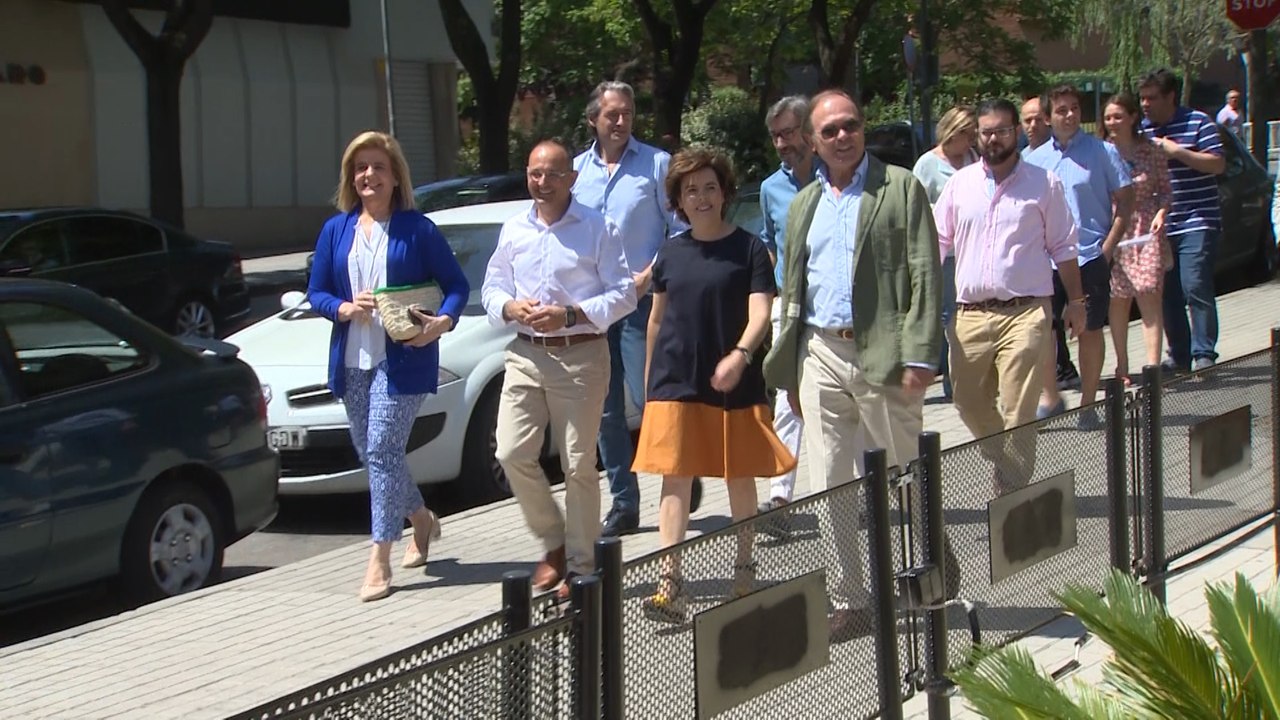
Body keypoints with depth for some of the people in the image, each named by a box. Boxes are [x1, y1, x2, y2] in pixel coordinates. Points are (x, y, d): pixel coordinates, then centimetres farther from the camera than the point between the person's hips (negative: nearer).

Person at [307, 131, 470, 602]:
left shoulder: (417, 229, -2)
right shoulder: (336, 230, 9)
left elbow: (456, 285, -1)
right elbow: (316, 292, 10)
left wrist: (443, 322, -20)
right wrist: (344, 308, -11)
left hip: (402, 358, -5)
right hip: (352, 360, 6)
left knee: (382, 450, -13)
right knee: (369, 453, 14)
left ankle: (380, 559, -8)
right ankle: (422, 520, 40)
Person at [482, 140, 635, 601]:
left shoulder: (598, 229, -2)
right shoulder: (513, 230, 13)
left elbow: (623, 295, -5)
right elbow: (491, 288, 16)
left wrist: (570, 315, -17)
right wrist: (511, 308, -7)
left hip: (581, 355, -4)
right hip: (525, 355, 4)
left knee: (579, 465, 0)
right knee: (513, 454, -4)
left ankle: (579, 566, 10)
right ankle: (554, 544, 16)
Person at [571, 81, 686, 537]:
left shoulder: (656, 164, 0)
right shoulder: (577, 171, 11)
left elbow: (680, 229, -2)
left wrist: (649, 276, -12)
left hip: (642, 300, -4)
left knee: (649, 400, -10)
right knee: (606, 412, 7)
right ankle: (623, 505, 15)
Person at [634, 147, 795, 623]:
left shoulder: (749, 249, -2)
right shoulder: (670, 254, 9)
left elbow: (760, 312, -11)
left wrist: (740, 355, -28)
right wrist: (649, 376, 17)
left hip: (734, 382, -2)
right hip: (675, 382, 2)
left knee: (740, 477, 8)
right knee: (675, 477, -5)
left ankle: (744, 572, 24)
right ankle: (670, 584, -8)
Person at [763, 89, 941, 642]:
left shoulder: (901, 188, 0)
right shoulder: (803, 205, 17)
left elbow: (925, 274, -7)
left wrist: (919, 354, -16)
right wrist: (790, 371, 14)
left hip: (882, 353, -5)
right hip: (820, 353, 5)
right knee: (829, 487, 5)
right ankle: (850, 602, 12)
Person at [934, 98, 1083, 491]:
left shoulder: (1043, 184, 4)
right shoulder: (960, 183, 11)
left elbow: (1063, 247, 9)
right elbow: (938, 241, 14)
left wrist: (1075, 300, 6)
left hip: (1025, 314, -3)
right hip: (971, 314, 4)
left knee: (1018, 414, -8)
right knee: (970, 405, 9)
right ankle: (1009, 469, 31)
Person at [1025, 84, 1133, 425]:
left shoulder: (1101, 152, -2)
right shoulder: (1035, 159, 9)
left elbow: (1125, 200, -1)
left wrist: (1109, 245, -8)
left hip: (1090, 256, -3)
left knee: (1090, 330, 4)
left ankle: (1088, 404, 14)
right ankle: (1050, 397, 18)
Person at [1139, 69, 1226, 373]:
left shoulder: (1198, 123, -2)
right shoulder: (1141, 131, 12)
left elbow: (1218, 164, -8)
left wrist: (1177, 151, -14)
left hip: (1196, 223, -5)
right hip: (1158, 226, 5)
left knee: (1195, 288, -14)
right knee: (1168, 294, 5)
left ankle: (1204, 353, -7)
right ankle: (1179, 356, 13)